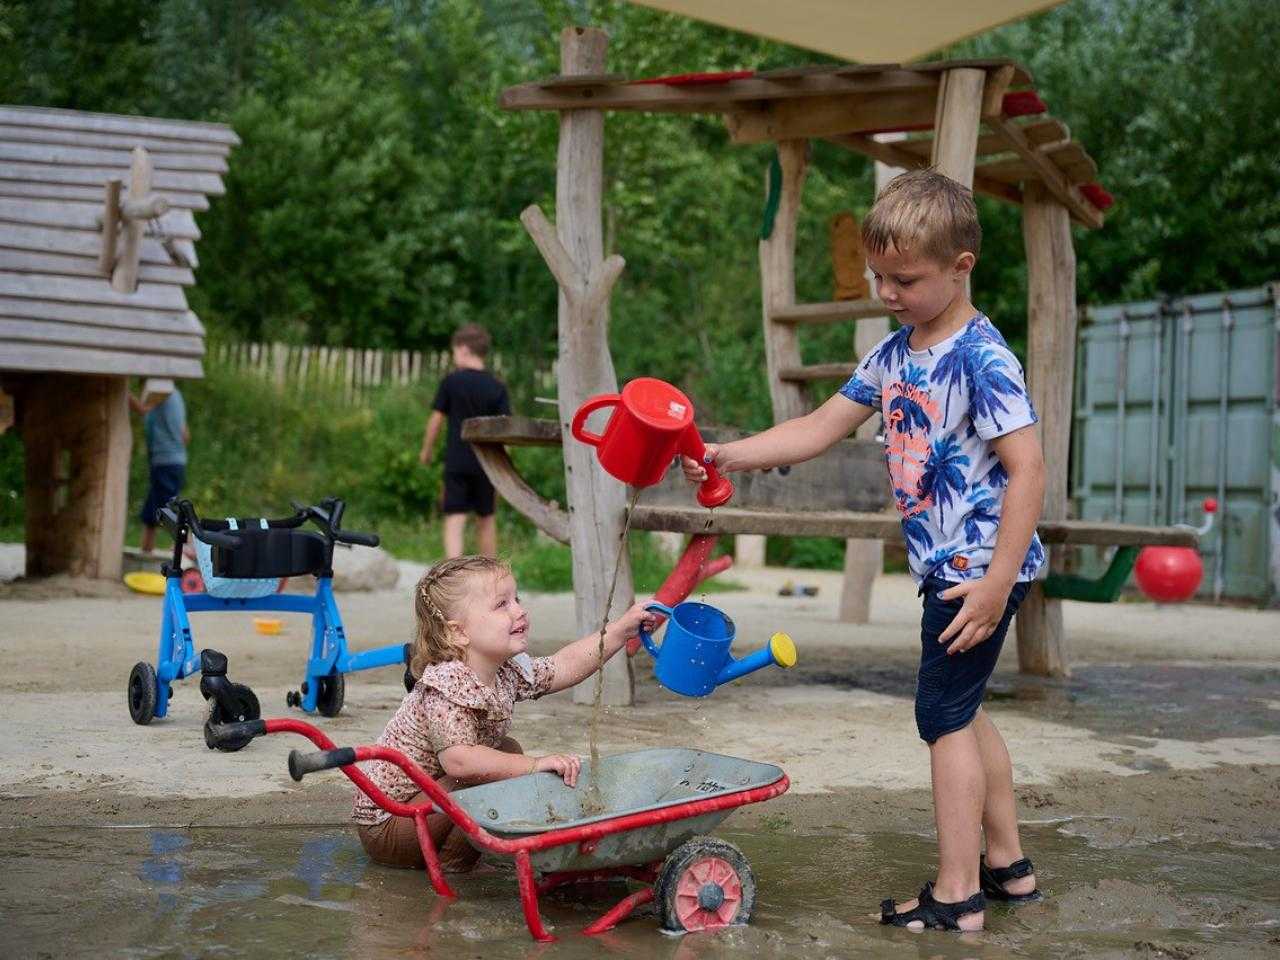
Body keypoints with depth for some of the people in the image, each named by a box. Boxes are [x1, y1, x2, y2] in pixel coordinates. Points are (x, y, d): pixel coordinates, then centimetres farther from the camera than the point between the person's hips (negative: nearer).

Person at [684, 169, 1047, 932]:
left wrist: (996, 581, -25)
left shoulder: (981, 357, -18)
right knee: (961, 709, 17)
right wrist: (726, 457, 2)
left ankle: (957, 895, 3)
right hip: (946, 566, 9)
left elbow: (1027, 469, -22)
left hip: (983, 566, -9)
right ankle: (1008, 864, 30)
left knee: (945, 712, -5)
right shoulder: (895, 355, 8)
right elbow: (819, 430, 12)